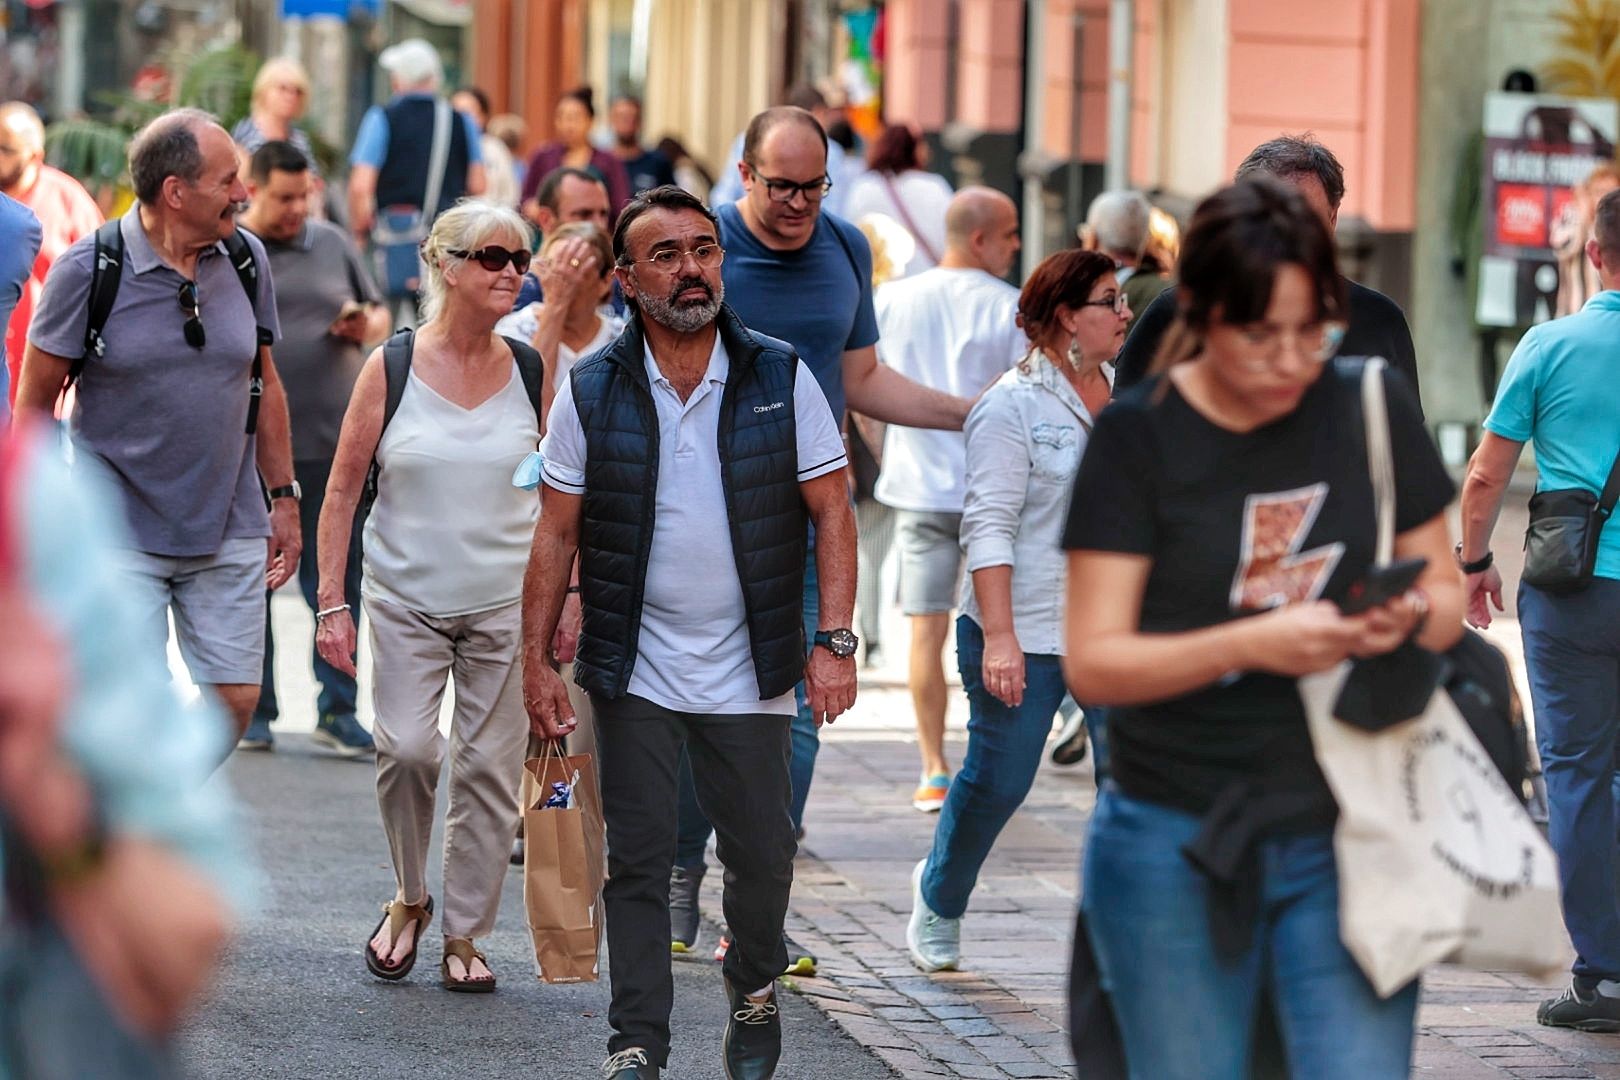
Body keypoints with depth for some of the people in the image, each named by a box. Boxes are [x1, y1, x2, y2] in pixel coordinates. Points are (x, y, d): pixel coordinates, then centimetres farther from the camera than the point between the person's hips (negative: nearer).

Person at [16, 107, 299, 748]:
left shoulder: (246, 258, 2)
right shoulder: (89, 269, -10)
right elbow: (36, 400, -3)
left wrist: (284, 499, 13)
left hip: (228, 530, 4)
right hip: (118, 528, -4)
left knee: (236, 698, 3)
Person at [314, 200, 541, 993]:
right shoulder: (392, 369, -3)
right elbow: (343, 489, 1)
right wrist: (331, 601, -4)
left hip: (506, 603, 2)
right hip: (407, 599, -2)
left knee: (490, 767, 1)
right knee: (406, 747, -16)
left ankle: (464, 934, 15)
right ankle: (410, 899, 9)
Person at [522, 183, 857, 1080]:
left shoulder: (781, 379, -2)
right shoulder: (592, 392, -2)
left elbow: (831, 515, -1)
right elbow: (558, 534, 3)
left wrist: (835, 643, -9)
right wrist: (535, 658, -2)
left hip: (747, 674, 0)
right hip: (634, 671, 0)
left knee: (762, 855, 7)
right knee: (637, 861, 1)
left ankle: (754, 992, 34)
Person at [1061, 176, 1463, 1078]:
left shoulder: (1376, 410, 4)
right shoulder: (1139, 438, -4)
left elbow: (1448, 595, 13)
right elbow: (1092, 661, -9)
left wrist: (1409, 618, -12)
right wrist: (1249, 643, -24)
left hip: (1348, 842, 2)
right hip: (1177, 847, -1)